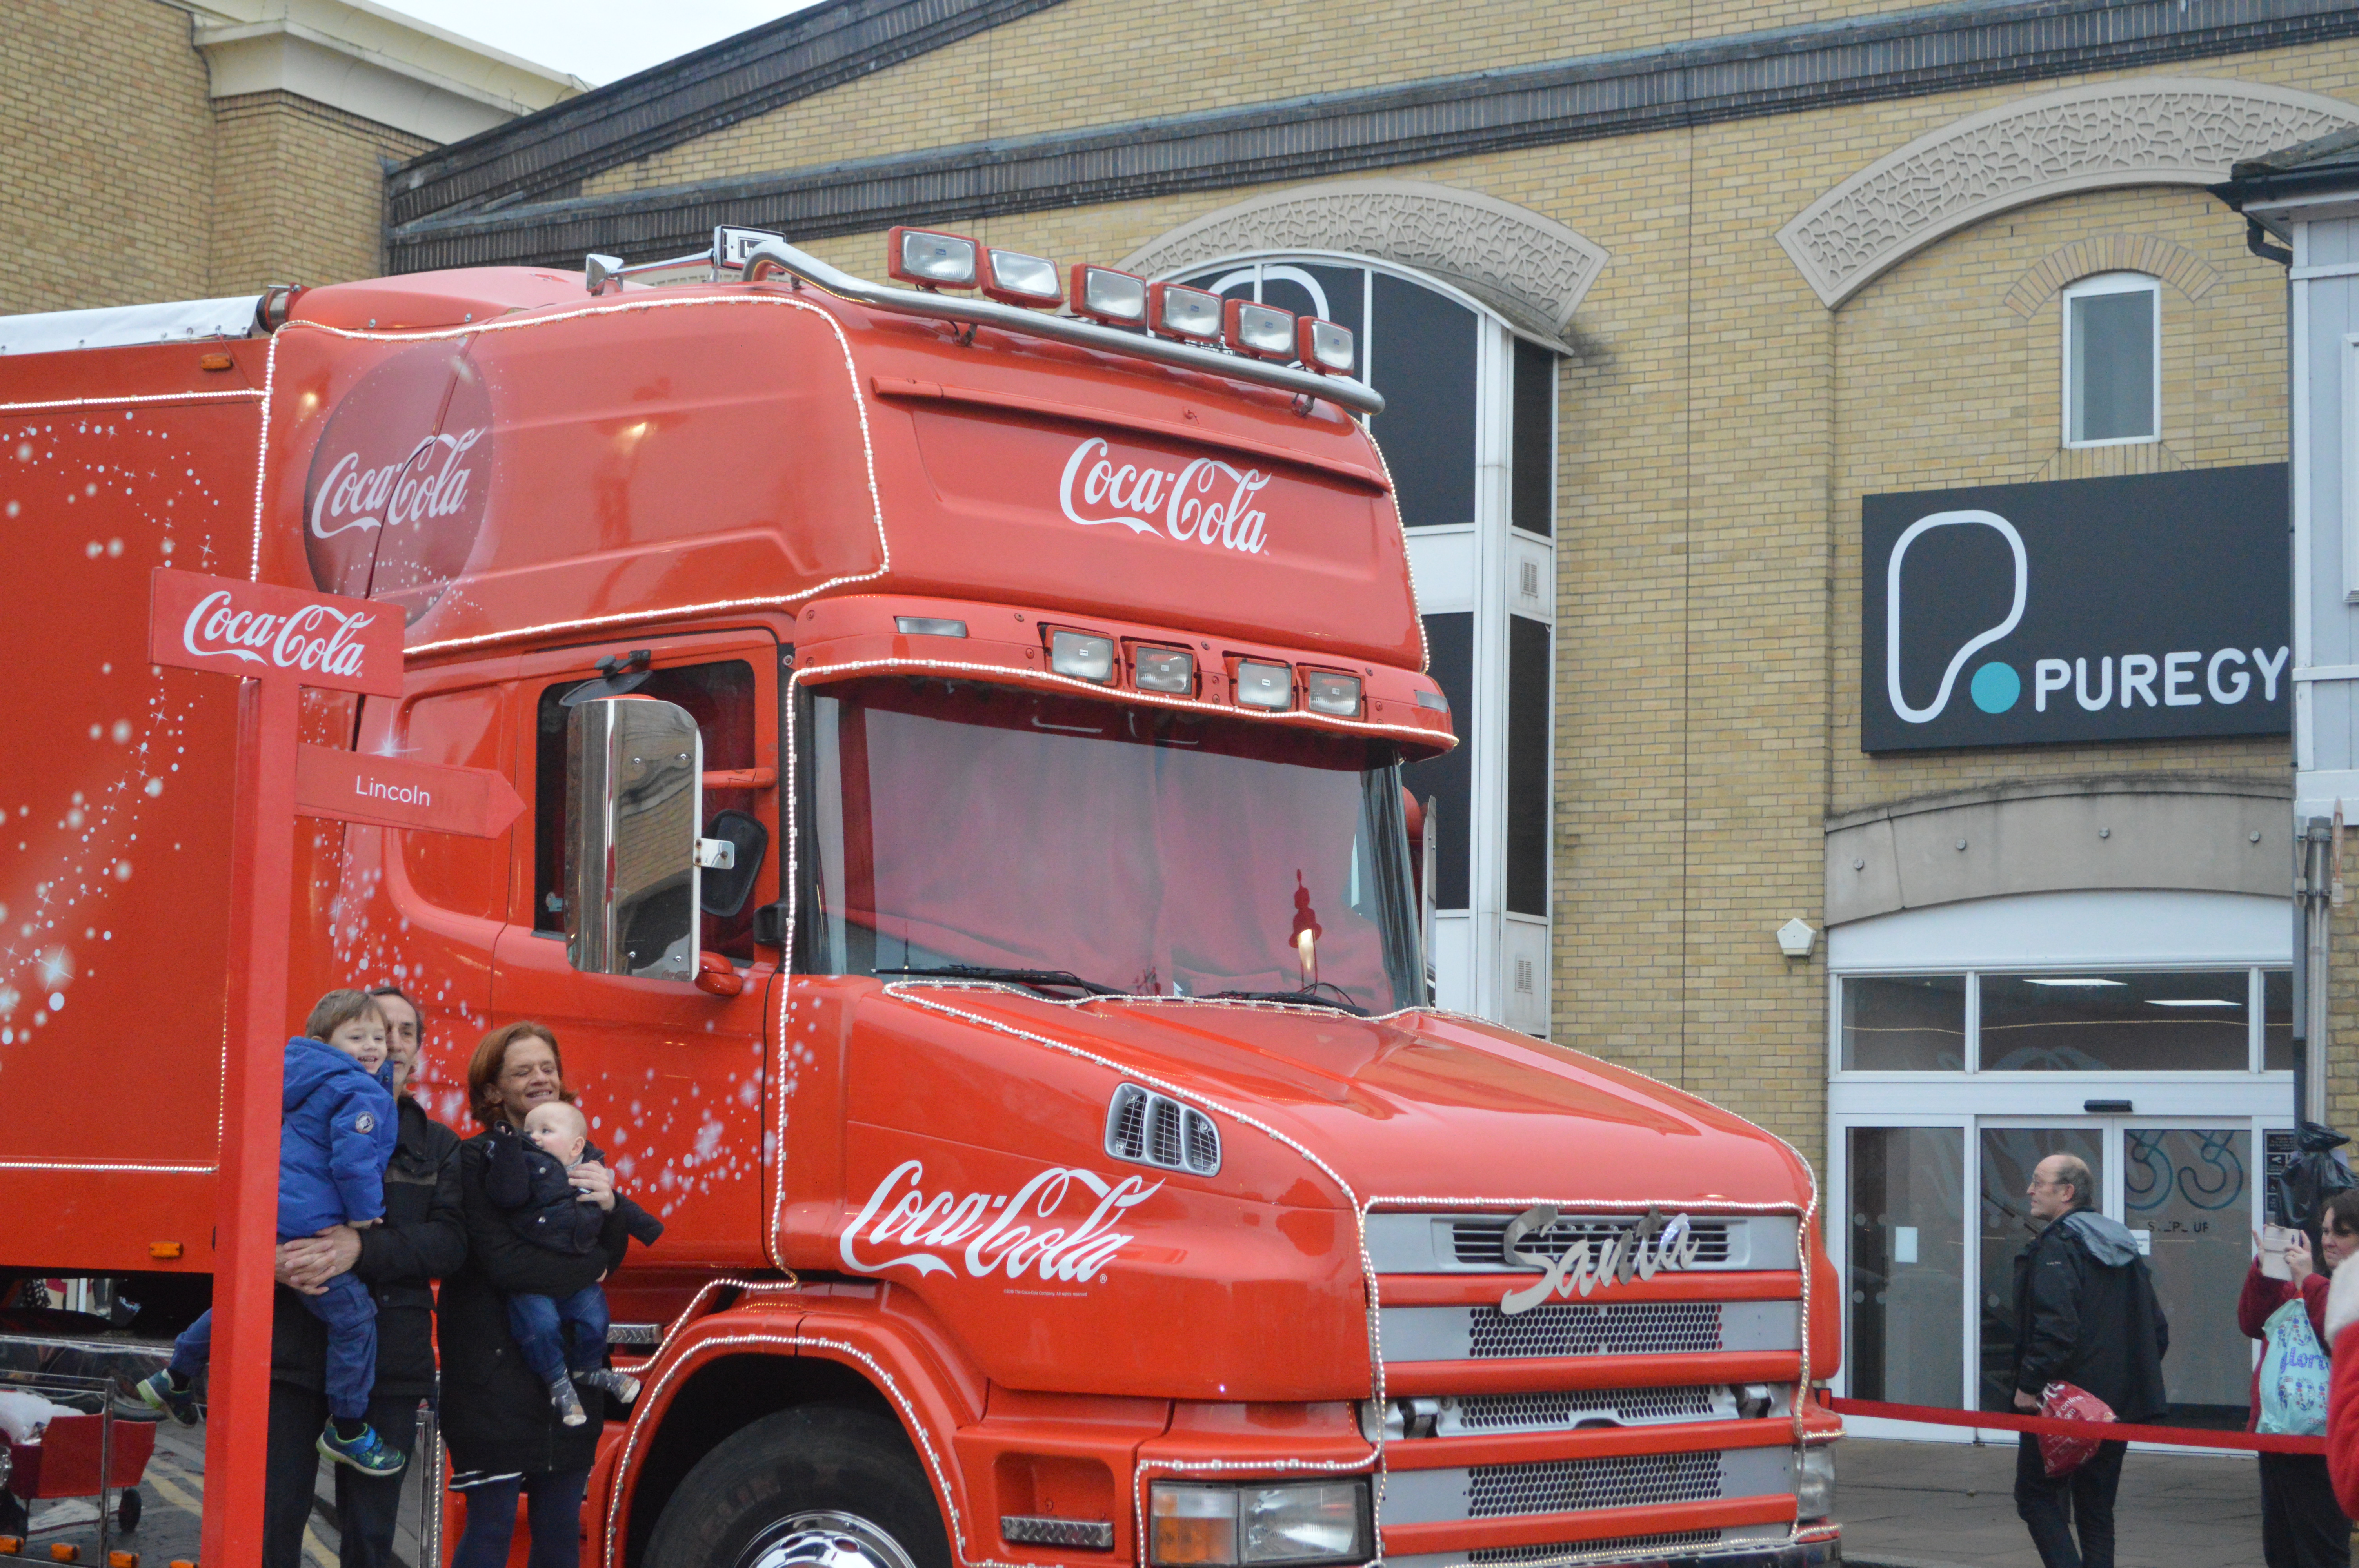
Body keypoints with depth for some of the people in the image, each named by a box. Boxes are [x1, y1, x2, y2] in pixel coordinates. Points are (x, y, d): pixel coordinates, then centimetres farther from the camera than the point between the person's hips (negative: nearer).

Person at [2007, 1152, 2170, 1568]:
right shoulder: (2122, 1245, 14)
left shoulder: (2056, 1245, -14)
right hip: (2118, 1405, 8)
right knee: (2097, 1507, 13)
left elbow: (2056, 1326, -25)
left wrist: (2029, 1385, -19)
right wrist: (2133, 1377, 19)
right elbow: (2157, 1330, 17)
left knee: (2036, 1494, 1)